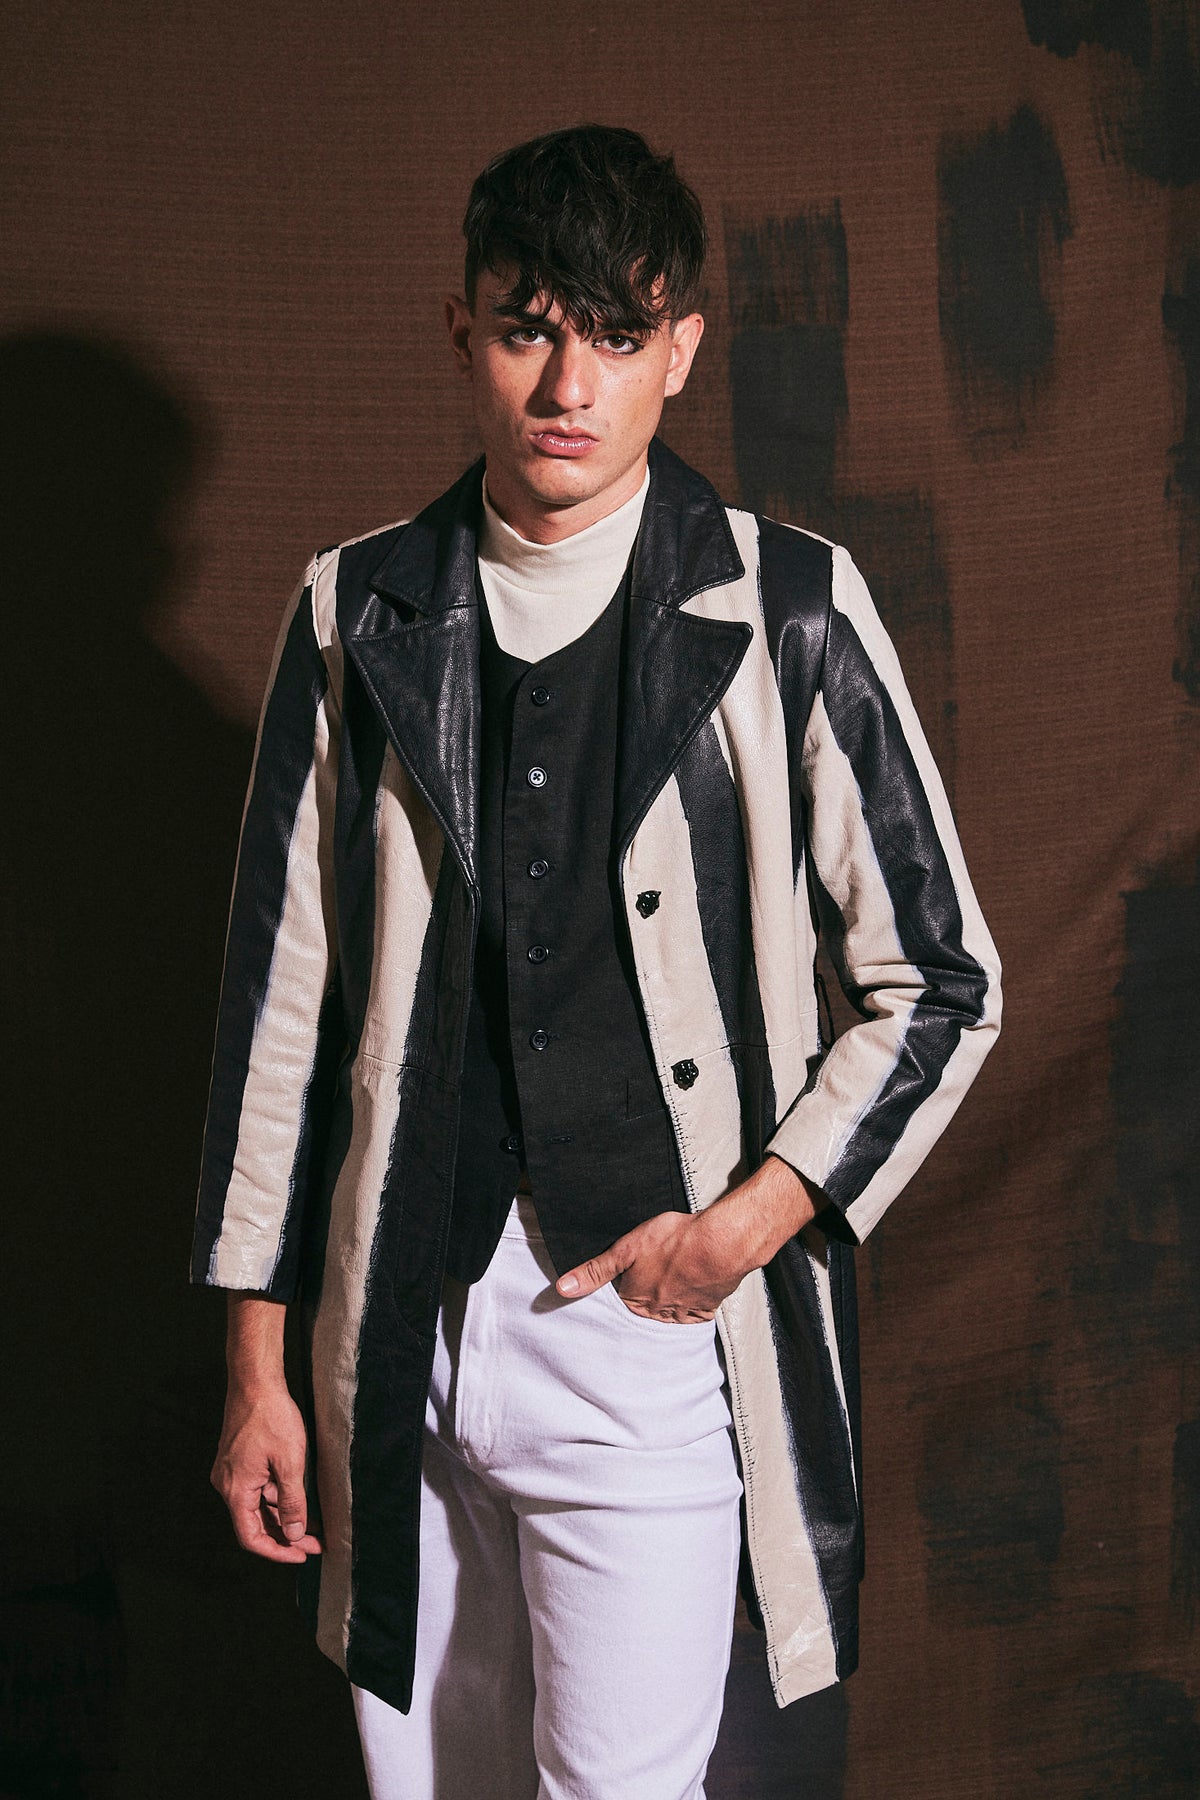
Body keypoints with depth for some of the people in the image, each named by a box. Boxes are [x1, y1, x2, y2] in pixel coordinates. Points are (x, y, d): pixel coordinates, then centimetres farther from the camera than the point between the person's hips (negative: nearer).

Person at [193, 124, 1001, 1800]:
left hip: (653, 1320, -3)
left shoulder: (786, 612, -3)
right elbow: (285, 988, 7)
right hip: (401, 1332, 3)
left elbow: (939, 984, 2)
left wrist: (749, 1222, -9)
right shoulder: (356, 614, 5)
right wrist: (259, 1359, 7)